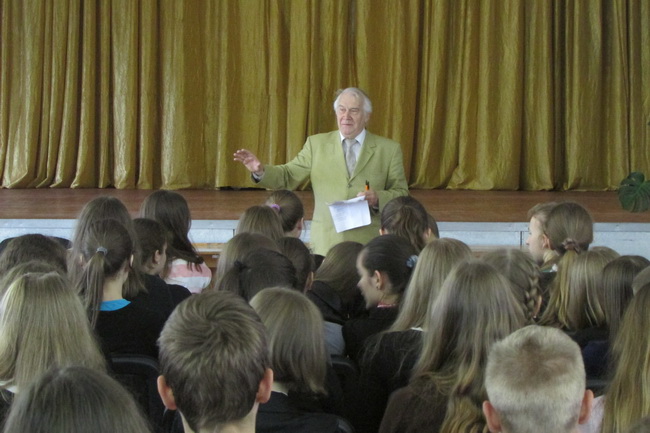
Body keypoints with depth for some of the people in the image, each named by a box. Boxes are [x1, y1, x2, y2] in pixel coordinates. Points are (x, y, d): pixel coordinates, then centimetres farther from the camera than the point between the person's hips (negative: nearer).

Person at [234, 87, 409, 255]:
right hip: (326, 244, 1)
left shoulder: (390, 149, 6)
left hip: (369, 245, -1)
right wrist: (261, 171, -11)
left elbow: (401, 193, 6)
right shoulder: (317, 144, 10)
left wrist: (378, 198, -14)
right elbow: (288, 176, 8)